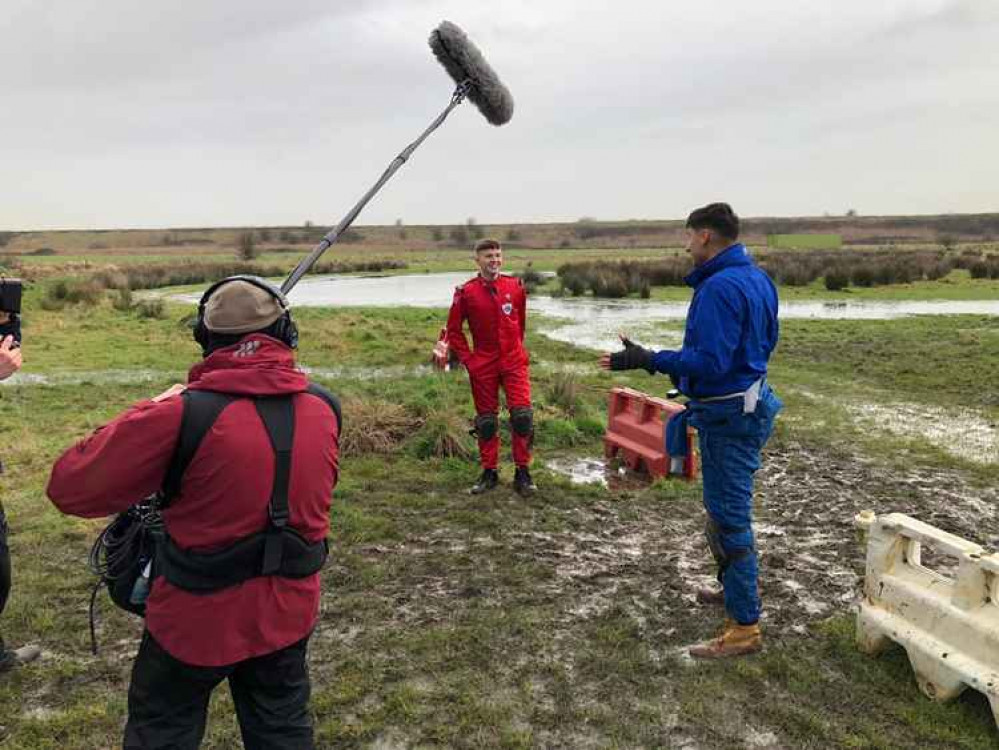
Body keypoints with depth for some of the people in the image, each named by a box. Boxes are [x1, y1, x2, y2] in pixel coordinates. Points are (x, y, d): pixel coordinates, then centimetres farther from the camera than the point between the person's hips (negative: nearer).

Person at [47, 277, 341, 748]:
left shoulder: (184, 413, -24)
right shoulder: (323, 408, -9)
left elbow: (71, 487, -15)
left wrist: (152, 412, -5)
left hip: (199, 614, -3)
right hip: (289, 610, 4)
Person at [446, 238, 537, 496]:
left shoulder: (515, 286, 1)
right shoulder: (466, 292, -5)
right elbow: (454, 330, 3)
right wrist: (467, 359, -3)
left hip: (514, 361, 1)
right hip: (483, 365, -1)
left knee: (522, 414, -8)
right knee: (486, 420, 8)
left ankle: (522, 472, 5)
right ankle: (489, 472, 21)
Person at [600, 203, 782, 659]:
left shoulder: (720, 287, -22)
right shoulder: (758, 278, 9)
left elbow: (709, 362, -28)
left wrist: (648, 360, -28)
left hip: (726, 417, -10)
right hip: (748, 403, 10)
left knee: (728, 517, -2)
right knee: (727, 508, 24)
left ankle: (744, 626, 7)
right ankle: (735, 587, 41)